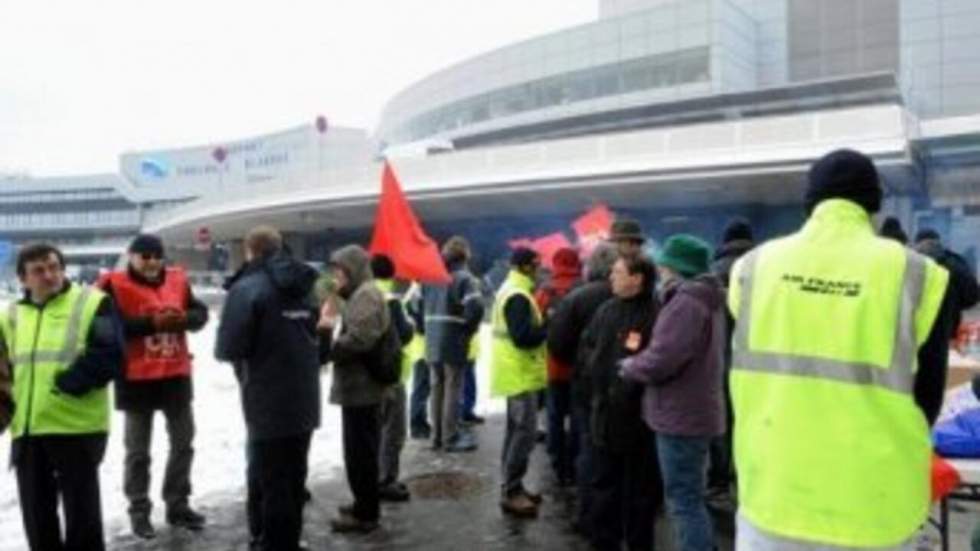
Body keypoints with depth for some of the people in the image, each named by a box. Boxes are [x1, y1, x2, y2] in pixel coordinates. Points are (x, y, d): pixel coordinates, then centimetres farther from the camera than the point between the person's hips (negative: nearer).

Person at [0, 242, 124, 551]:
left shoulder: (92, 303, -3)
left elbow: (107, 358, -14)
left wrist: (63, 385, -20)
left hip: (77, 427, -5)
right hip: (26, 432, 5)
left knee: (82, 514, 4)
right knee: (37, 515, 14)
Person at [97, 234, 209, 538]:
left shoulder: (177, 279, 5)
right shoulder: (115, 284, -8)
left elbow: (201, 313, 6)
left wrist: (183, 319, -16)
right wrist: (152, 322, -25)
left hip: (176, 375, 5)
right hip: (137, 379, -5)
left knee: (183, 443, 14)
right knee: (138, 451, 6)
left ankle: (177, 505, 29)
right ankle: (139, 512, 21)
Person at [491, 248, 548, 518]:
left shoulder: (509, 290, 15)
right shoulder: (518, 296, -19)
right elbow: (523, 337, -26)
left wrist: (541, 322, 6)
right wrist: (549, 327, -13)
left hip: (515, 372, 11)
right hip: (520, 372, -11)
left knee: (516, 429, 15)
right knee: (525, 431, -8)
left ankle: (511, 487, 22)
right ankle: (511, 493, -3)